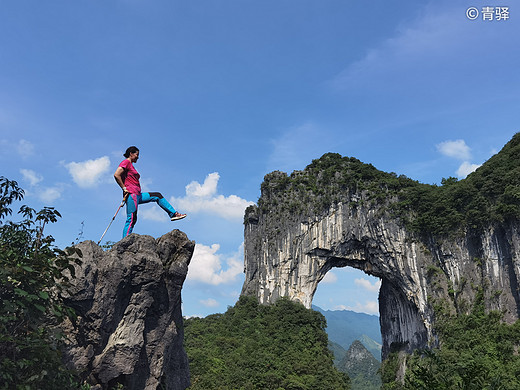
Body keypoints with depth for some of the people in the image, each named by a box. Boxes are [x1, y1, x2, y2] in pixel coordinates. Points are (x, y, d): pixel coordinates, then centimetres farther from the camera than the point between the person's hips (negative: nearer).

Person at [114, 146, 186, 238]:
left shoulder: (130, 165, 25)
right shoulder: (126, 162, -4)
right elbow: (116, 175, -18)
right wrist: (124, 188, -17)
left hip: (137, 195, 10)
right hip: (131, 194, -10)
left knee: (157, 196, 16)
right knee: (131, 219, -14)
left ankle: (174, 214, 15)